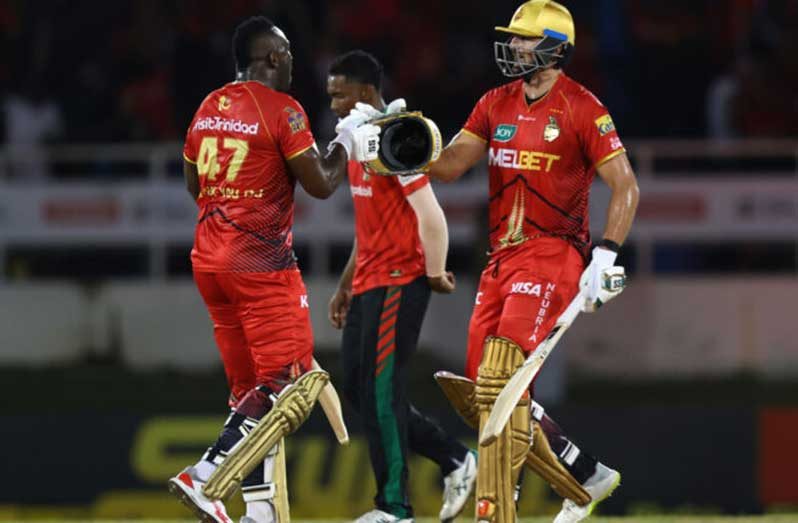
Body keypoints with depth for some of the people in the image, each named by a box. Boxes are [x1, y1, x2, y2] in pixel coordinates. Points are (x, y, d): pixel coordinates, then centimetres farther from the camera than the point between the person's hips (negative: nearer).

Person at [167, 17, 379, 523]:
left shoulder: (210, 107, 12)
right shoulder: (281, 109, -11)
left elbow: (194, 184, 22)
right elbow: (320, 185, -9)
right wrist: (347, 144, 7)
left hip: (209, 261, 8)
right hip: (260, 263, -8)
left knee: (251, 387, 11)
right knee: (287, 379, -5)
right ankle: (205, 476, -17)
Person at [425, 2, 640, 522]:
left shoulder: (581, 108, -8)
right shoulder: (497, 103, 13)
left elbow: (625, 187, -8)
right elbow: (448, 166, 8)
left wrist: (604, 258, -17)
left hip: (553, 254, -8)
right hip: (502, 257, 8)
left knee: (502, 381, -19)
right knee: (482, 385, 7)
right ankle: (589, 476, 21)